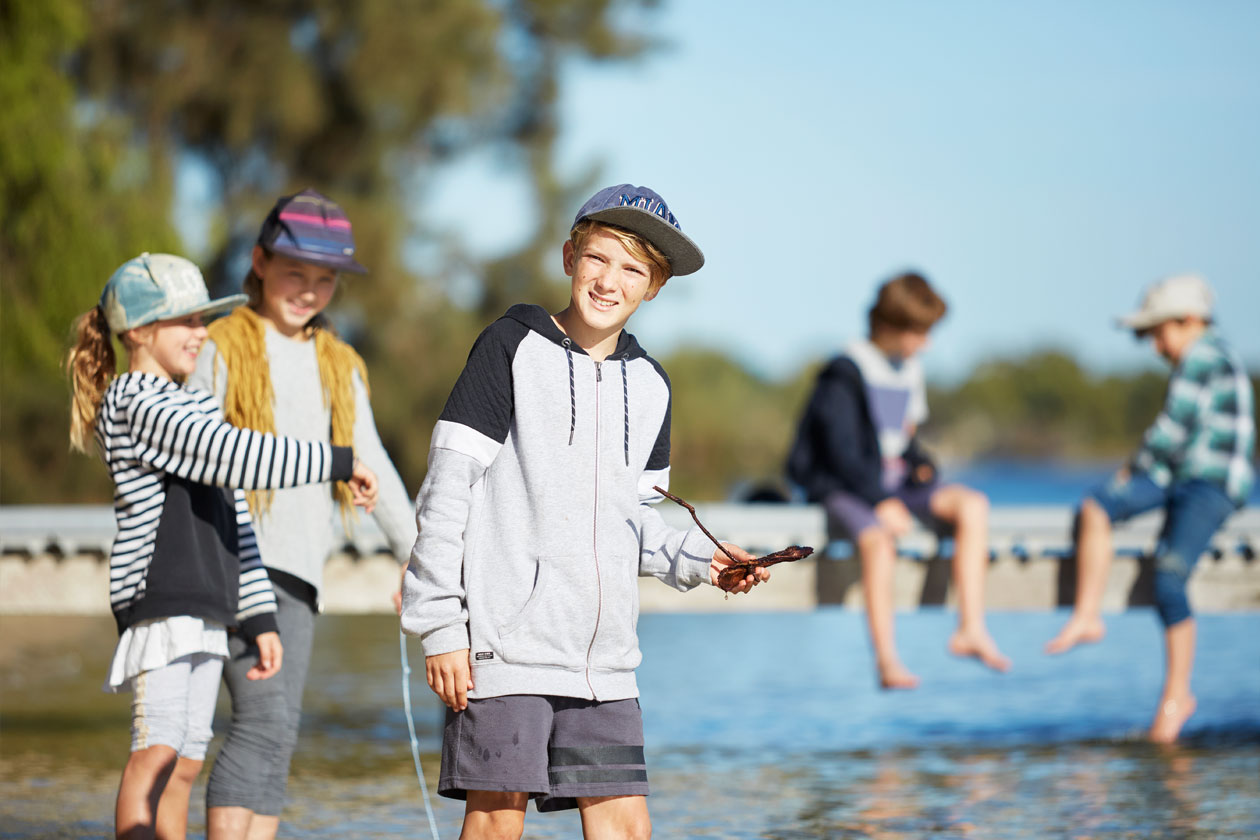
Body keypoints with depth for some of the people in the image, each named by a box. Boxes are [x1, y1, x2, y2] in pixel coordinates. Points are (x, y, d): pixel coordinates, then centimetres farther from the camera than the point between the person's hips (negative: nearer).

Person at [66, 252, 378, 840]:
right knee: (157, 748, -16)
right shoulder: (136, 405, -9)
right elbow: (236, 457, -21)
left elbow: (232, 517, 22)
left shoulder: (196, 407, 22)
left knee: (185, 762, 7)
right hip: (157, 598, -9)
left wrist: (258, 616, 17)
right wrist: (338, 462, -17)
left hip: (204, 606, 9)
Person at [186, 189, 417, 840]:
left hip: (297, 567, 6)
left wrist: (415, 554, 15)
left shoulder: (340, 367, 19)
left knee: (277, 735, 3)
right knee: (263, 719, -18)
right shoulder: (222, 348, 2)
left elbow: (372, 468, 23)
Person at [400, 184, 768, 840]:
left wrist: (697, 560, 2)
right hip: (503, 639, -5)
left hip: (604, 657, 5)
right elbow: (447, 490, -5)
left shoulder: (650, 386, 15)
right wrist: (439, 627, -11)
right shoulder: (512, 348, -2)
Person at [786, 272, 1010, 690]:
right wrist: (880, 502, -24)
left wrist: (919, 464, 0)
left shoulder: (910, 372, 13)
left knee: (971, 504, -17)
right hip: (845, 489, -7)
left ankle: (971, 628, -23)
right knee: (877, 538, -38)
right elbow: (842, 452, -17)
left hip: (896, 484, 7)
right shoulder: (844, 376, -11)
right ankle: (886, 659, -37)